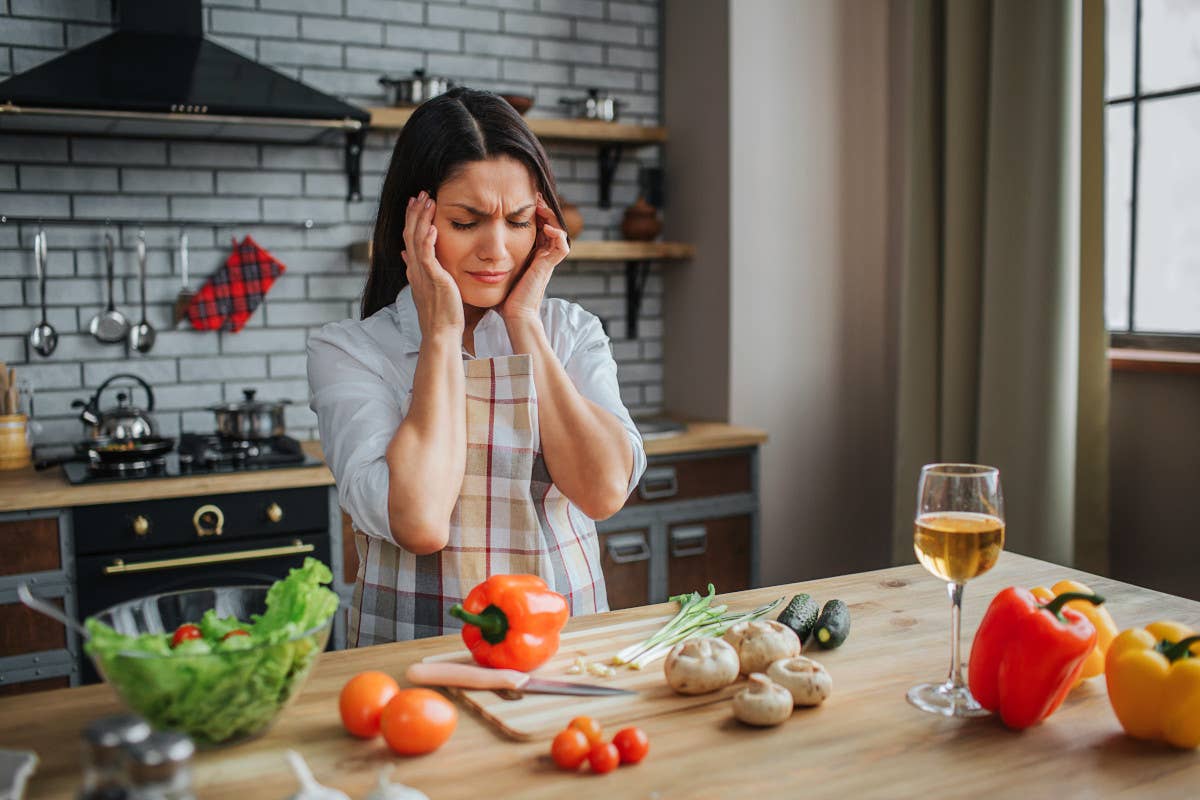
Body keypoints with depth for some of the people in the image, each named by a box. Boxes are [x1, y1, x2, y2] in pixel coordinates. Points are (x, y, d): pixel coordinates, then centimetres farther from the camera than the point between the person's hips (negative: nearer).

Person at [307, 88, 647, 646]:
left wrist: (523, 323, -5)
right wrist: (441, 331, -9)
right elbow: (419, 521, -17)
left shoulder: (572, 332, 7)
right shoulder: (346, 350, -2)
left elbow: (606, 490, -9)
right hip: (417, 657, -2)